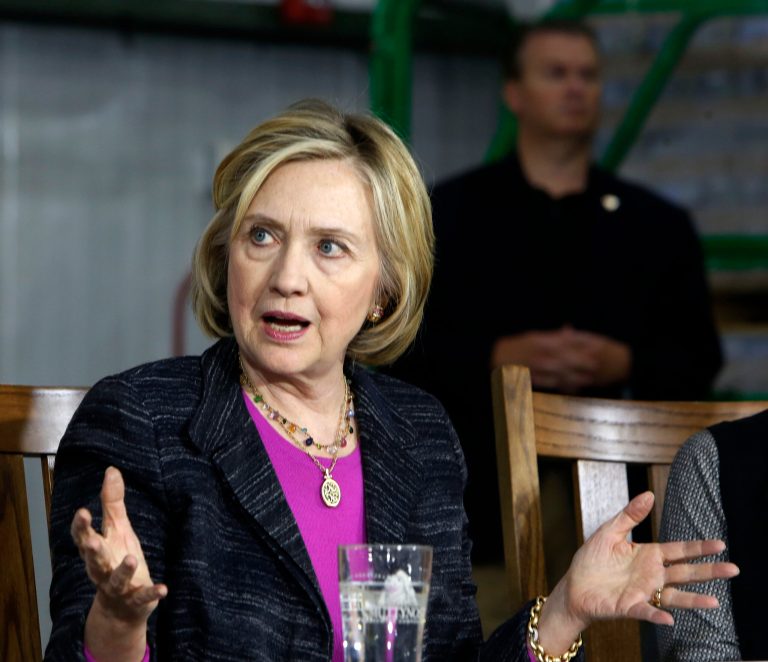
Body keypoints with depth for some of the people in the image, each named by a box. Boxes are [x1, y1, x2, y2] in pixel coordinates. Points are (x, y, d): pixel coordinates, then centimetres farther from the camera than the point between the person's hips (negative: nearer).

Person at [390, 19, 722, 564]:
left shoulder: (658, 226, 13)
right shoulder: (449, 213, 8)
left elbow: (699, 360, 10)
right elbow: (398, 342, 2)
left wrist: (627, 363, -9)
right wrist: (496, 357, -13)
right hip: (483, 495, -1)